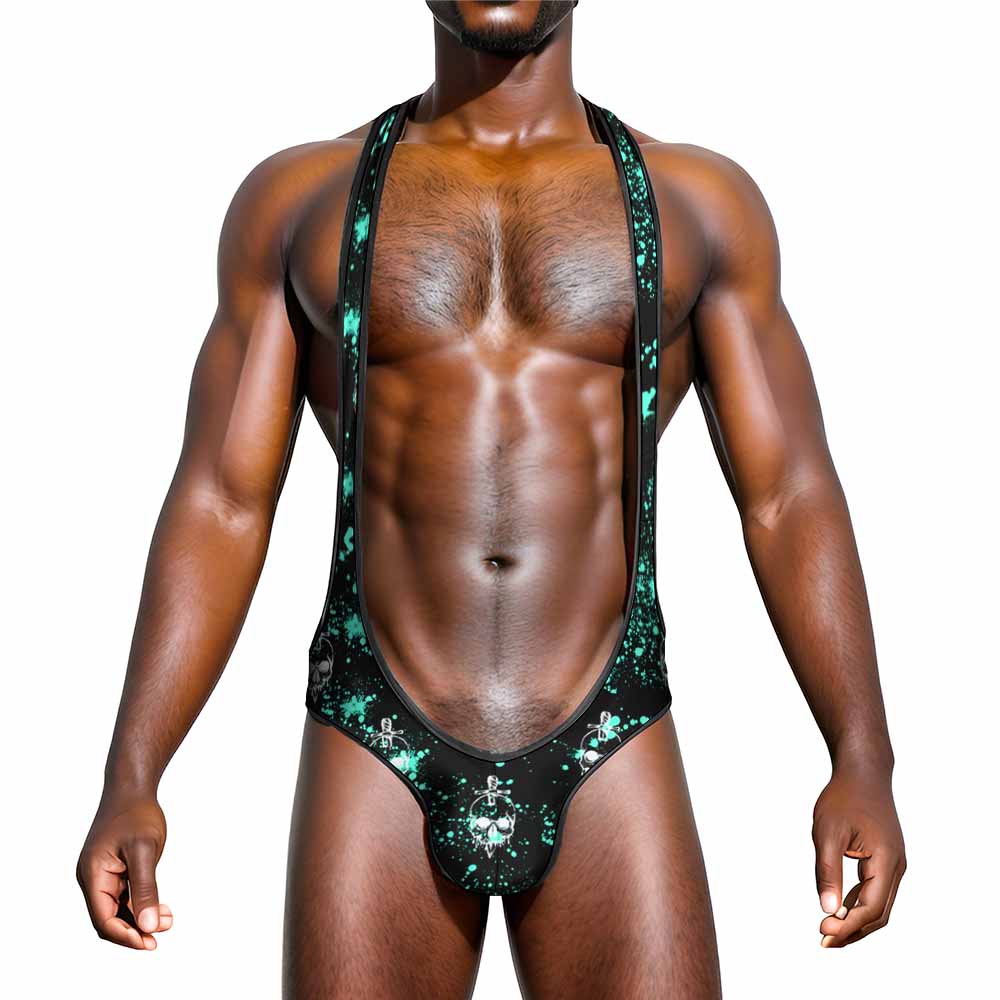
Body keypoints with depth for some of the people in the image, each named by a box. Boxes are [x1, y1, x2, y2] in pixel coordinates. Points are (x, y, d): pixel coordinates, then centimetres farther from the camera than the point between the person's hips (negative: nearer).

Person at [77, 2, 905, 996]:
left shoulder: (701, 203, 8)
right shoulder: (297, 199, 8)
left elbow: (786, 499, 3)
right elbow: (220, 504, 5)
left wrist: (862, 760, -9)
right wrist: (130, 779, -4)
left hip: (609, 762, 0)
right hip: (377, 762, 0)